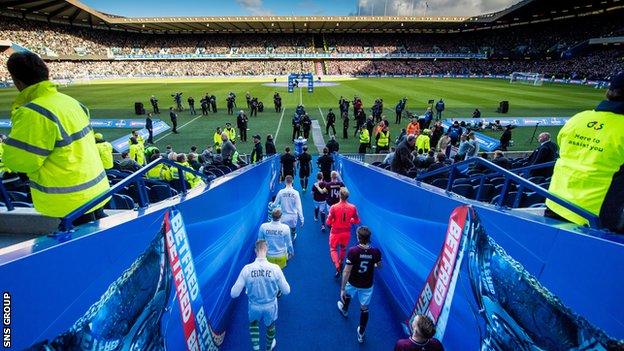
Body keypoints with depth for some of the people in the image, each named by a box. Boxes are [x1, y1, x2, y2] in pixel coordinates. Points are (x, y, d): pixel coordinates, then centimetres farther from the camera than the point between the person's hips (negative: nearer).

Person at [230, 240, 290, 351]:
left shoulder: (247, 269, -25)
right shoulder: (275, 268, -26)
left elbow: (234, 294, -18)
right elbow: (286, 291, -15)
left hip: (254, 306, 0)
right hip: (270, 306, 0)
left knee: (253, 323, 35)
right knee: (270, 325, 33)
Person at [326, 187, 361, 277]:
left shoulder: (334, 207, -23)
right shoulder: (353, 207, -15)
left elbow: (329, 222, -16)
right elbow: (357, 221, -3)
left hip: (336, 232, -3)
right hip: (346, 232, 3)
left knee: (333, 249, 17)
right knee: (343, 249, 27)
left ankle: (337, 267, 0)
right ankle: (340, 264, 47)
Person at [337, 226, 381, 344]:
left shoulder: (353, 251, -29)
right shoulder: (376, 252, -19)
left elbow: (346, 271, -25)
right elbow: (379, 266, 1)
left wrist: (342, 289, -17)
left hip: (352, 284, -1)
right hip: (367, 286, 1)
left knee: (347, 294, 33)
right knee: (364, 309, 20)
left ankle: (344, 310, 62)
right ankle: (361, 334, 33)